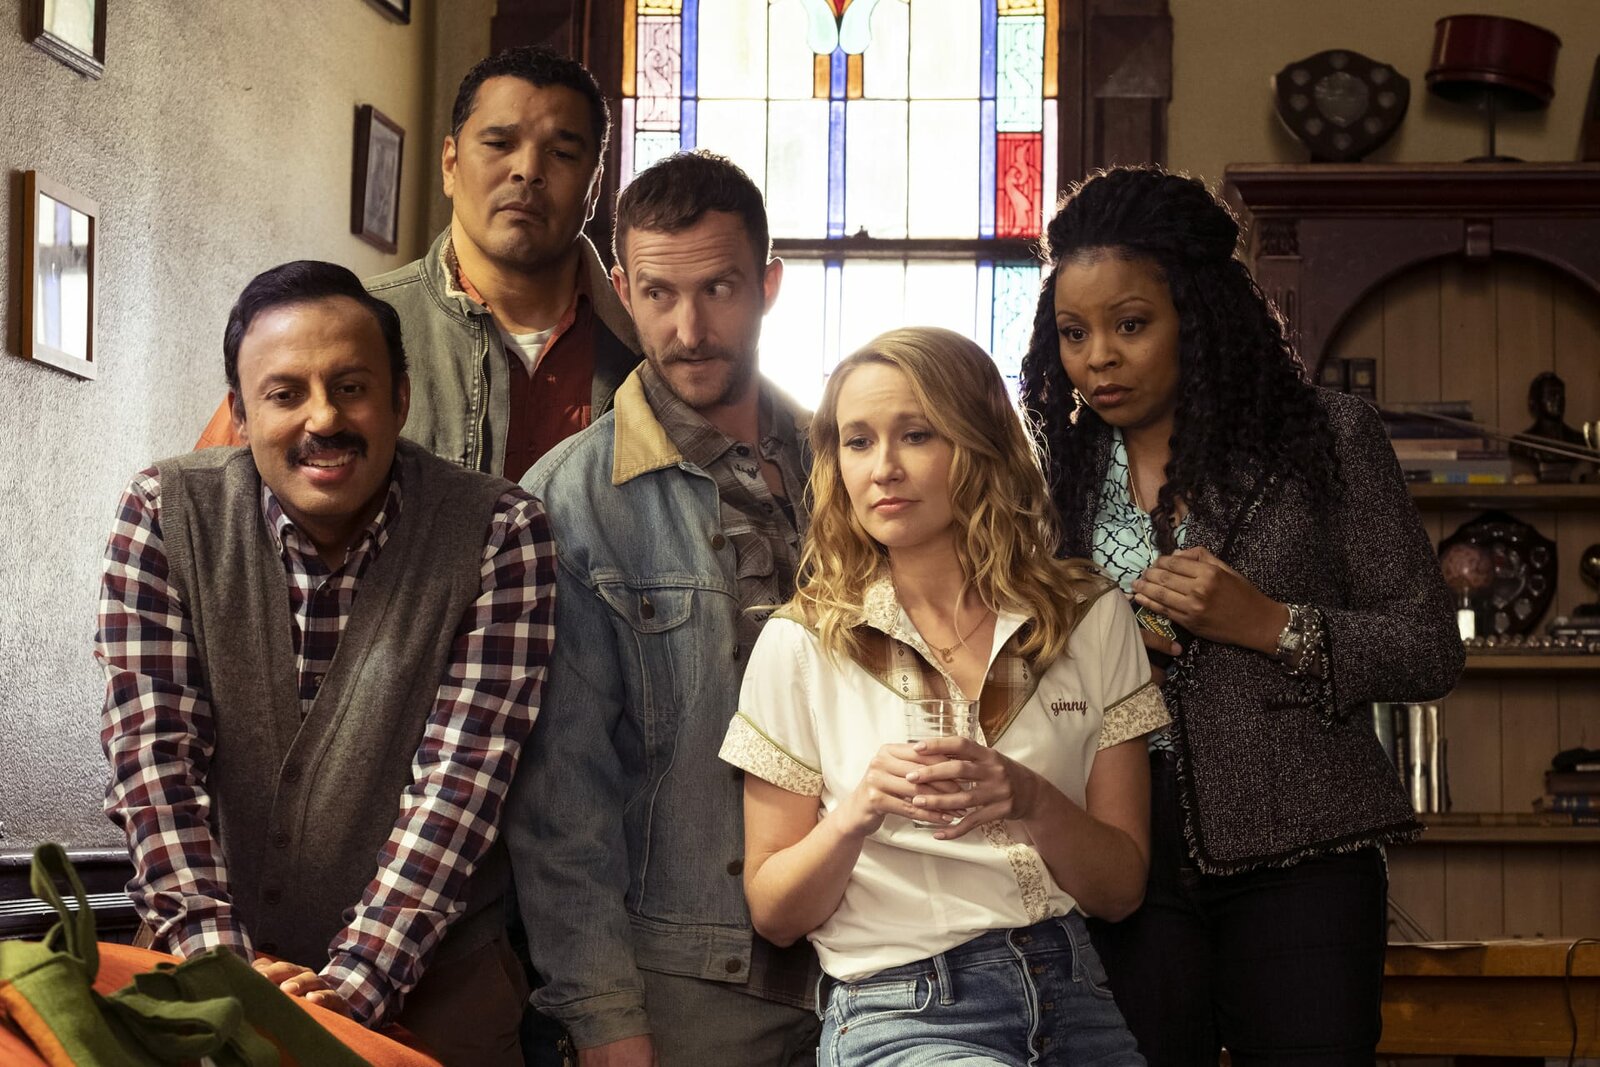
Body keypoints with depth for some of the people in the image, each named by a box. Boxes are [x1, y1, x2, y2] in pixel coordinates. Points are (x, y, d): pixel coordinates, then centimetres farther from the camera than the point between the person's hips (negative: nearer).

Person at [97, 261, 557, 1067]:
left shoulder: (497, 532, -11)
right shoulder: (165, 516, -6)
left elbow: (459, 776, -16)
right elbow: (154, 749, -11)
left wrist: (355, 980, -23)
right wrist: (214, 956, -21)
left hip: (433, 981, -1)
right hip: (209, 987, 1)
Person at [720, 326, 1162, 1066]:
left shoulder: (1092, 622, 6)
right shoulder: (801, 646, 0)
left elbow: (1122, 889, 5)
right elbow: (774, 914, 3)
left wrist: (1034, 804, -15)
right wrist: (855, 815, -16)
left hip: (1071, 1001, 4)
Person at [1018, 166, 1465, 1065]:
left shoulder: (1327, 440, 1)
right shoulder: (1061, 479, 11)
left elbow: (1431, 652, 0)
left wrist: (1270, 625, -13)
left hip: (1297, 865, -2)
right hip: (1129, 875, 2)